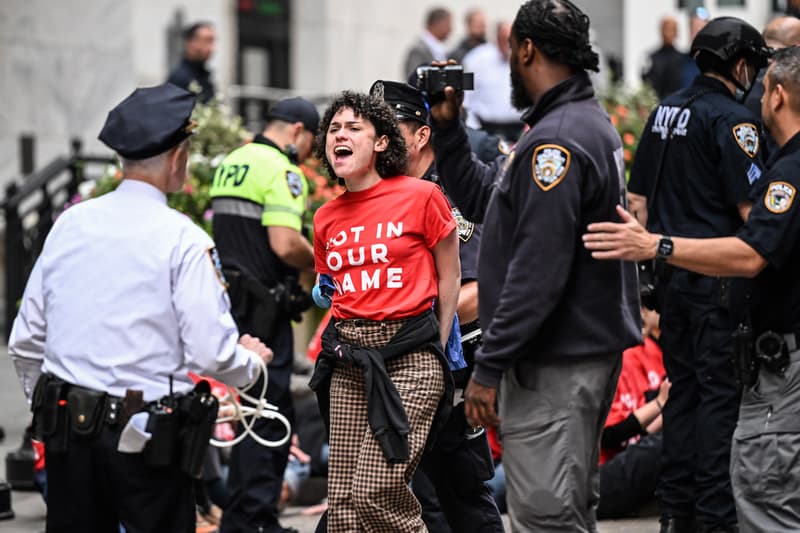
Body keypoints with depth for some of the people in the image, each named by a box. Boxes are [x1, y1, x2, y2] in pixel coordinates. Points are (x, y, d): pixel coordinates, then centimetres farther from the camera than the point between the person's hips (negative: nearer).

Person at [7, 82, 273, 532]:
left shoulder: (70, 224, 5)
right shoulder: (183, 240, -11)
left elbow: (26, 340, 10)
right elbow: (212, 354, -14)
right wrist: (252, 361, 8)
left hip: (67, 427, 5)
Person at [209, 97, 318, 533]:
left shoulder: (229, 164, 16)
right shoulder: (281, 170, -12)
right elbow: (285, 244, -23)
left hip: (230, 297, 9)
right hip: (262, 307, -9)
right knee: (269, 411, -5)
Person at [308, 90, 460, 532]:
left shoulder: (421, 197, -5)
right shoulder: (326, 218, 11)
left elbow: (448, 279, 3)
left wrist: (436, 350, 3)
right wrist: (346, 339, 13)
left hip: (410, 356, -6)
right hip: (349, 362, 6)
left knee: (374, 493, -15)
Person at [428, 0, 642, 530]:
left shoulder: (557, 142, -20)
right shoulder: (589, 121, 15)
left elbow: (538, 271, -25)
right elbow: (479, 197, 21)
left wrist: (489, 367, -22)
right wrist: (447, 128, 12)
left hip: (555, 365, -11)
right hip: (586, 348, 11)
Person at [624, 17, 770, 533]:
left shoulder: (665, 112, 11)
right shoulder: (733, 119, -14)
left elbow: (637, 199, 16)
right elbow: (753, 210, -18)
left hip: (672, 272, 8)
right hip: (720, 275, -8)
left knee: (684, 388, 14)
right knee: (723, 394, -3)